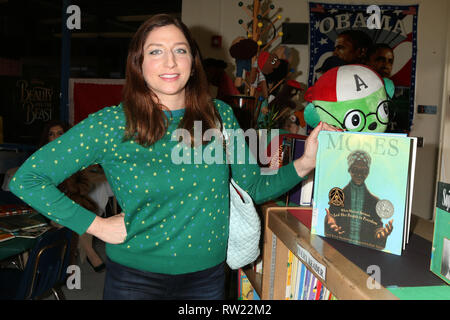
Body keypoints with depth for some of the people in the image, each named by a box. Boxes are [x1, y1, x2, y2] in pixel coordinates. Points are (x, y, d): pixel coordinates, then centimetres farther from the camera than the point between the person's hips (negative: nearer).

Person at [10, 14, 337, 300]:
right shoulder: (110, 125, -13)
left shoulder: (220, 116, -4)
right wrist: (95, 225, -13)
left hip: (207, 275, 3)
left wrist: (304, 164, -13)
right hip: (135, 277, -2)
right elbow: (26, 178, -10)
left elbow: (254, 187, 2)